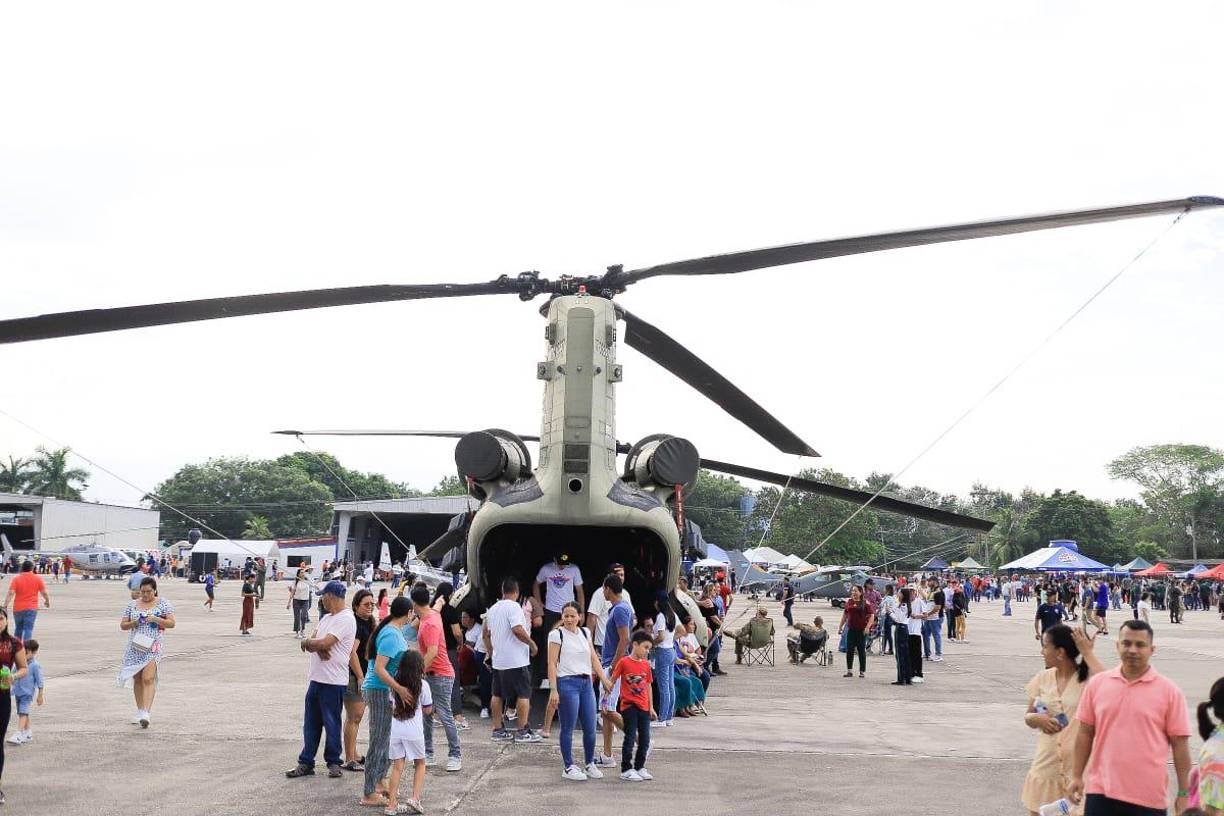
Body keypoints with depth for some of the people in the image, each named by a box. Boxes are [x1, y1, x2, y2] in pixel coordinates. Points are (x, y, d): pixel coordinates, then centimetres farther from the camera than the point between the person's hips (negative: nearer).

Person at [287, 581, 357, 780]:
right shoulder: (327, 618, 17)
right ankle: (306, 763, 17)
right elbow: (314, 643, 9)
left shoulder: (345, 619, -14)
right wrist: (318, 647, -14)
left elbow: (325, 643, -22)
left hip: (333, 681, -9)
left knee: (332, 723, 1)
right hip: (316, 677, 9)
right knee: (311, 723, 11)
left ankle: (333, 763, 13)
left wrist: (308, 642, -3)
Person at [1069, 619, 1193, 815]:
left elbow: (1180, 744, -1)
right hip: (1100, 791, 2)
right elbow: (1086, 733, 10)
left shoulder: (1169, 691, -3)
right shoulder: (1097, 684, 4)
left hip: (1148, 798, -2)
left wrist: (1183, 793, -3)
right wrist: (1077, 776, 6)